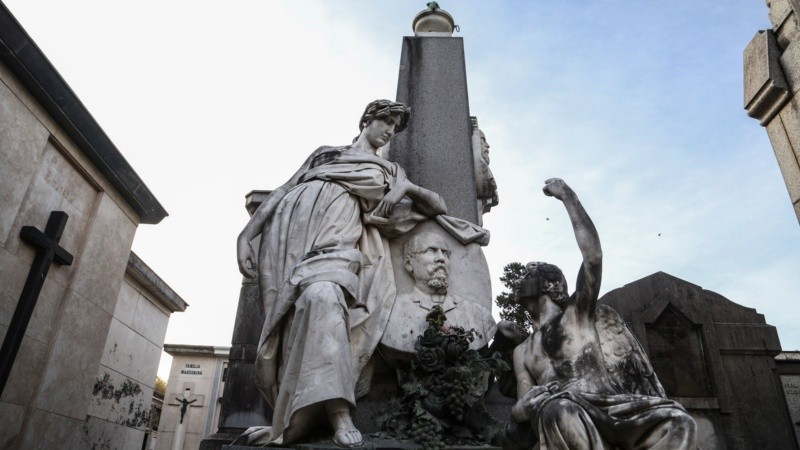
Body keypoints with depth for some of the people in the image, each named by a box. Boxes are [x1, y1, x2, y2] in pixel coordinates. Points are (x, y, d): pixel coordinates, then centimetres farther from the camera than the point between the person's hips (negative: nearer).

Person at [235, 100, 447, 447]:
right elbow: (283, 190, 20)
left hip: (338, 232, -1)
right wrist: (246, 234, 7)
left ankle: (337, 412, -35)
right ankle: (287, 421, -12)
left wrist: (406, 187, 1)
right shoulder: (326, 153, 29)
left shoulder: (390, 171, 28)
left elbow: (438, 206, 21)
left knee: (322, 295, -32)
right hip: (292, 226, 2)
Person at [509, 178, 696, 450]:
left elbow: (593, 256, -3)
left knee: (677, 423, -31)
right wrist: (531, 404, -16)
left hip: (619, 413, 0)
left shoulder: (578, 313, 12)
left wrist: (567, 195, -3)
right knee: (557, 411, -37)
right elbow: (519, 410, 12)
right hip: (575, 423, 0)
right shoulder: (522, 352, 20)